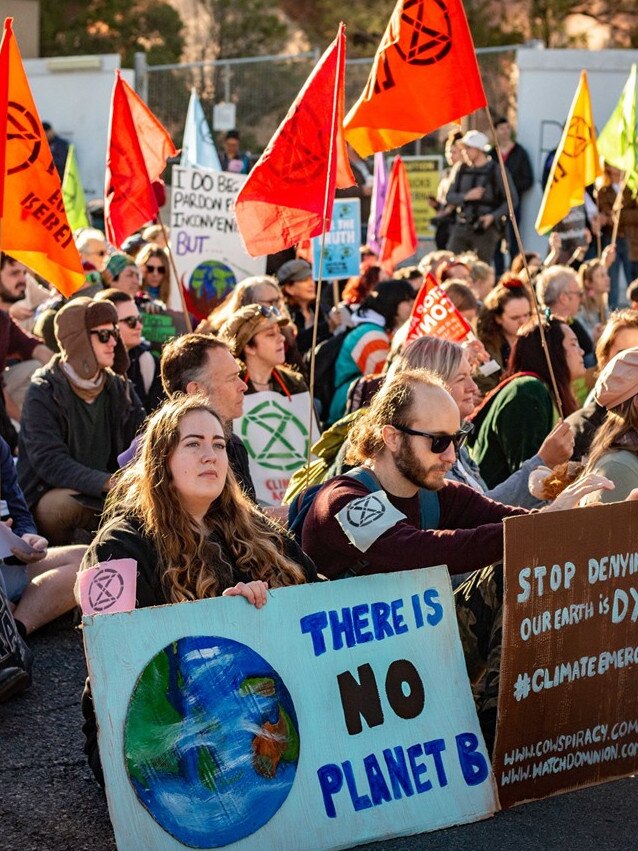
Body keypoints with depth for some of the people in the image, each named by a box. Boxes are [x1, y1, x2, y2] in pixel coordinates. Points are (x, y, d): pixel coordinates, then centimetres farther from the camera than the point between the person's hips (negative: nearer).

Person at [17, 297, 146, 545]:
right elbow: (49, 461, -23)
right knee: (65, 503, -38)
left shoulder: (120, 389, 7)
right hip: (49, 497, -5)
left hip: (105, 498, 5)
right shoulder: (43, 393, -11)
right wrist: (108, 483, -37)